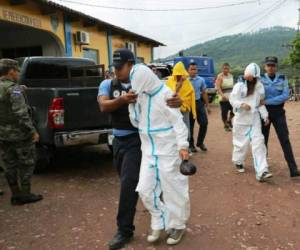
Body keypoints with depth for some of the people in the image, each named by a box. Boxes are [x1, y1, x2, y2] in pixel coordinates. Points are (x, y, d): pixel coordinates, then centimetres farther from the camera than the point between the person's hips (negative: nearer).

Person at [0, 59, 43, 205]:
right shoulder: (13, 89, -17)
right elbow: (21, 114, -23)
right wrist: (32, 131, -19)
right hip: (19, 134, -8)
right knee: (26, 163, 6)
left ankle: (15, 195, 22)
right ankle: (25, 194, 12)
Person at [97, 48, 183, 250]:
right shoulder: (107, 85, 0)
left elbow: (164, 97, -10)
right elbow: (104, 106, -17)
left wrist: (176, 101, -35)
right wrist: (121, 99, -38)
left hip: (137, 140, -5)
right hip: (118, 140, 6)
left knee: (128, 183, -7)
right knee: (127, 180, 20)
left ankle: (125, 230, 7)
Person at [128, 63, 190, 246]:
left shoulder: (165, 94, -13)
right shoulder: (140, 94, 5)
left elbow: (177, 121, -14)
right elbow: (136, 121, 11)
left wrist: (183, 145, -19)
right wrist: (132, 104, -5)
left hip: (168, 150, -6)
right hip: (149, 150, 6)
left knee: (173, 189, 6)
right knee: (145, 190, 7)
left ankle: (177, 225, 26)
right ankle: (159, 223, 27)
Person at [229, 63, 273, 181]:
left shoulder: (259, 86, 5)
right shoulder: (239, 85, -7)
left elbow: (261, 103, 10)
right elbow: (232, 99, -6)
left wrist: (265, 115, 2)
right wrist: (242, 104, -24)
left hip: (255, 118, 3)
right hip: (241, 118, -3)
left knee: (258, 142, -7)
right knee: (241, 142, 9)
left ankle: (261, 172, -10)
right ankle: (238, 162, 37)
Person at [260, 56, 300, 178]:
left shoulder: (282, 79, -1)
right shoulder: (260, 79, -1)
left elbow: (285, 96, -13)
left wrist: (267, 101, -20)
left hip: (278, 113, 0)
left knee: (285, 140, -3)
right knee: (263, 140, 9)